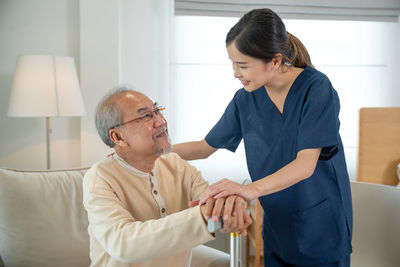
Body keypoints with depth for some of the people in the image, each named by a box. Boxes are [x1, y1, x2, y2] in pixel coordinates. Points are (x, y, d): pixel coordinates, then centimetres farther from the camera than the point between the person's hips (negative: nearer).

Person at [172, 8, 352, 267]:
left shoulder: (316, 88, -18)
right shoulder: (246, 99, -3)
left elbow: (306, 163, -27)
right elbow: (205, 147, 8)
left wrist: (251, 189, -42)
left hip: (322, 224, -4)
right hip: (277, 225, 4)